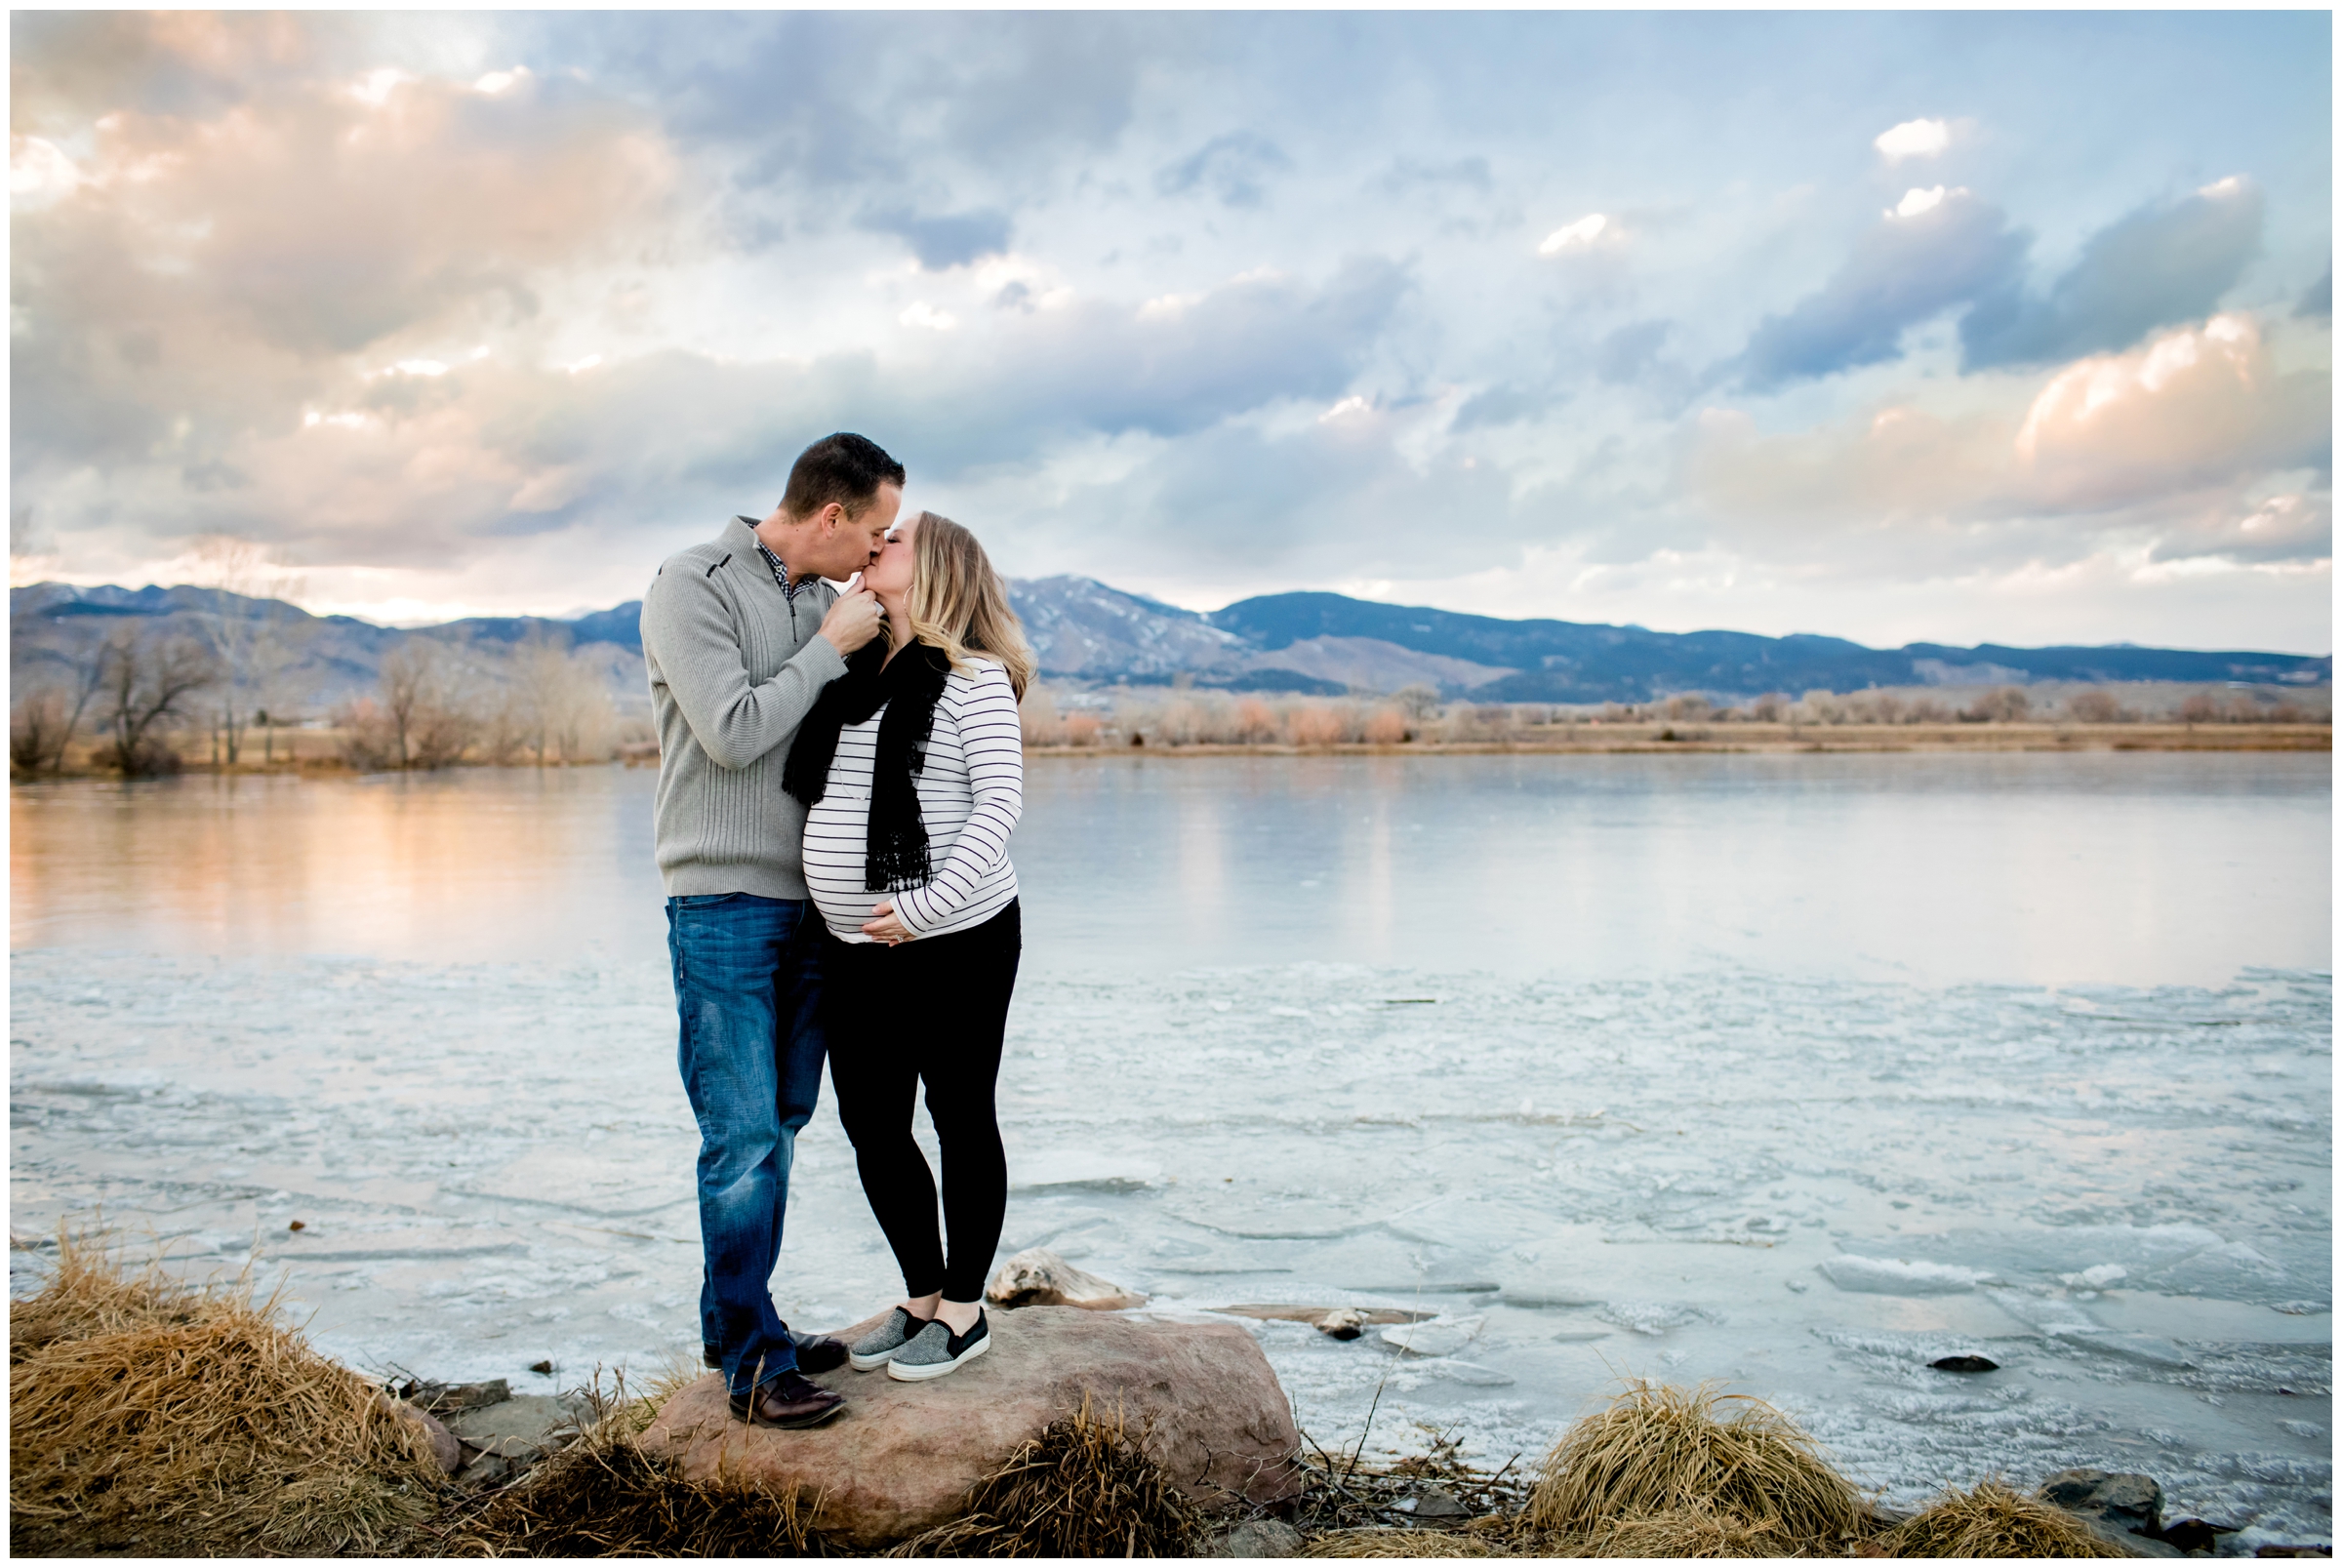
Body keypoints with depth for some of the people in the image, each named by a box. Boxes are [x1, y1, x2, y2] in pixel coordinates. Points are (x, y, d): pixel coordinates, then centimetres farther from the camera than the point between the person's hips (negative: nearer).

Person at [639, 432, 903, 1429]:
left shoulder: (819, 601, 12)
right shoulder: (692, 587, -8)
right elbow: (734, 732, -18)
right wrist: (831, 647, -12)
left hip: (806, 898, 7)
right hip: (723, 900, -7)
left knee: (780, 1123, 11)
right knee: (744, 1135, -6)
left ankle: (733, 1322, 23)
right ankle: (754, 1360, 3)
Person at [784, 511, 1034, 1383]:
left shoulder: (972, 676, -8)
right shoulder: (850, 673, 13)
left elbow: (1001, 803, -15)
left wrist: (928, 905, -21)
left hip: (958, 941, -7)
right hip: (860, 948, 7)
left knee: (960, 1119, 5)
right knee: (872, 1129, 12)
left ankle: (963, 1313, 20)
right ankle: (922, 1299, 30)